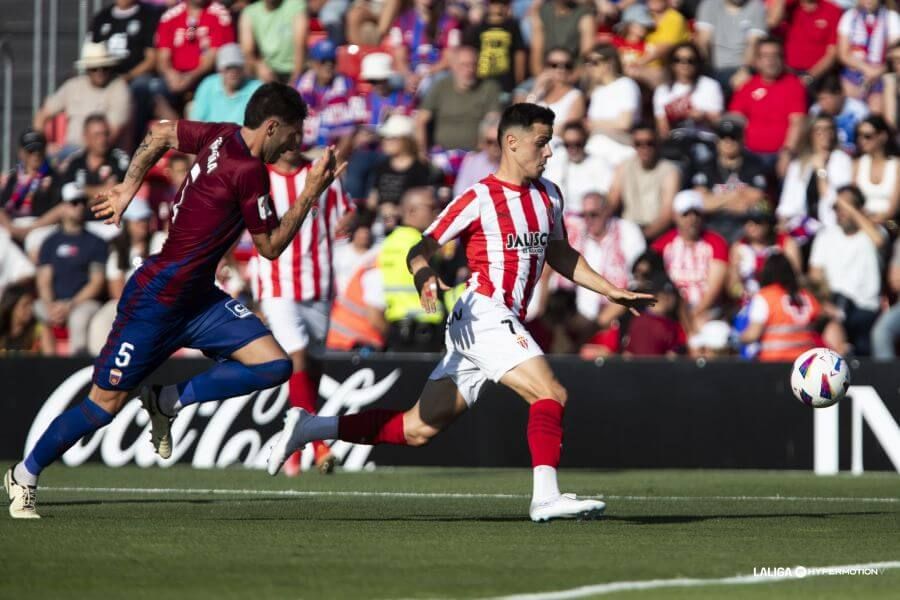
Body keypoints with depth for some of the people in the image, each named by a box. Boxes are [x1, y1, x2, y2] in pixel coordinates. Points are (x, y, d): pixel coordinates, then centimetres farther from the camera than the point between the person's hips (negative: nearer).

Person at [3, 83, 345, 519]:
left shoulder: (221, 138, 2)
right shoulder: (248, 171, -23)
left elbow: (160, 133, 17)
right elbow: (271, 247, -12)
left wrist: (129, 187, 23)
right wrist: (311, 194, -12)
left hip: (199, 299, 9)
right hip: (156, 300, -9)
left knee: (274, 365, -6)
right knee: (106, 404, -1)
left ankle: (167, 402, 6)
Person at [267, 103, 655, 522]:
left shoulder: (548, 196, 15)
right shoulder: (479, 198, -7)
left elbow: (560, 255, 30)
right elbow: (420, 251, -5)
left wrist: (609, 290, 24)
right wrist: (425, 278, -27)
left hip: (506, 323, 8)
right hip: (482, 312, -8)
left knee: (418, 429, 6)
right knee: (551, 394, -22)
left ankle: (309, 427, 12)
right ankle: (546, 496, -29)